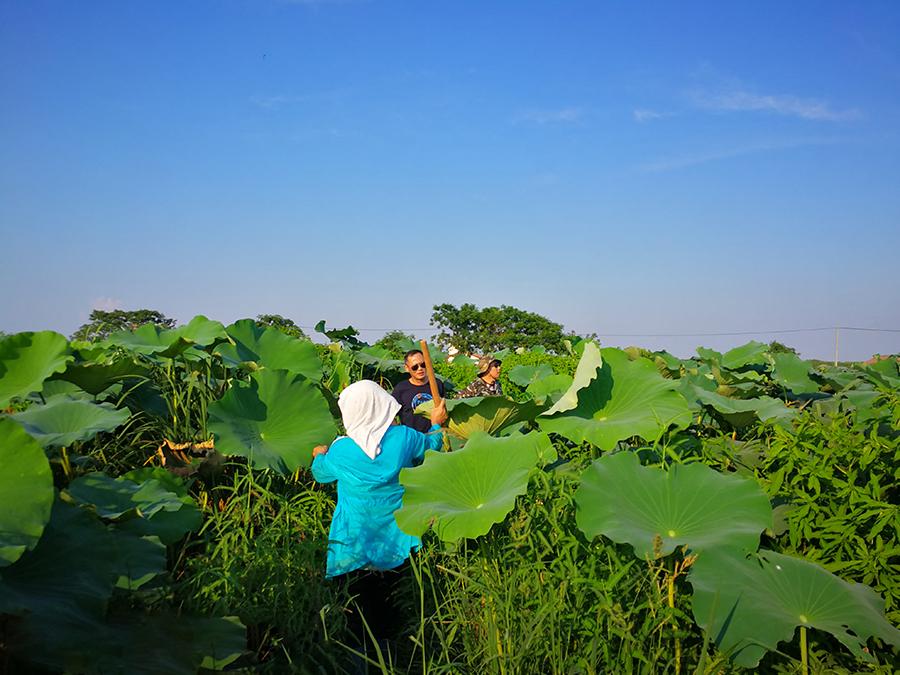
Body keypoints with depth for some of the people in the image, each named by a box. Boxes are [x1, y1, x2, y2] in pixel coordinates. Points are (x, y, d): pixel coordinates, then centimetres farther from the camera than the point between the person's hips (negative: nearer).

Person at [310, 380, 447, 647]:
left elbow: (321, 474, 4)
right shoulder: (404, 437, -17)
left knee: (361, 604, 15)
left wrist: (320, 455, 26)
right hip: (397, 542, 2)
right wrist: (436, 424, 25)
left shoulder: (340, 450, -19)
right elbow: (430, 447, 5)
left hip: (355, 543, -2)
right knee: (389, 602, 21)